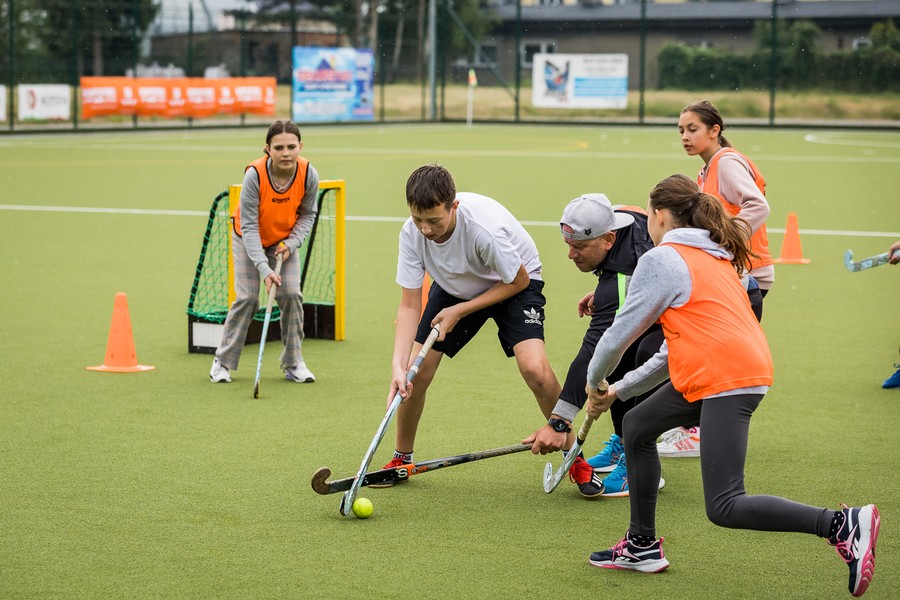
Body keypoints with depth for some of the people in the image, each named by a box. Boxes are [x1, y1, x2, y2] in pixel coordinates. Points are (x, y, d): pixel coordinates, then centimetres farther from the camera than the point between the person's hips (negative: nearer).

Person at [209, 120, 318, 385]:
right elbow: (249, 227, -31)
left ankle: (293, 363, 4)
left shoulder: (309, 175, -26)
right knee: (247, 298, -10)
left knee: (291, 294, -10)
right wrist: (264, 269, -38)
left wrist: (291, 243, -21)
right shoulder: (255, 174, -34)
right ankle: (223, 361, 6)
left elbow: (307, 214, -6)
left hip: (284, 240, 2)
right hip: (248, 238, -2)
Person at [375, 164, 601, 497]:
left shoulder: (484, 228, -39)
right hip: (454, 287, 4)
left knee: (534, 367, -25)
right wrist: (398, 365, -30)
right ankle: (401, 459, 20)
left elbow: (518, 280, -21)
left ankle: (575, 460, -5)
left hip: (513, 283, -4)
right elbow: (409, 305, -18)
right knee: (415, 373, -6)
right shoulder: (412, 233, -25)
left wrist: (461, 311, -22)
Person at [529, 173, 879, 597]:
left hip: (725, 380, -10)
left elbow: (621, 333, 0)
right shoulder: (713, 257, 24)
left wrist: (594, 381, 20)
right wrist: (619, 389, 28)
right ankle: (642, 547, 29)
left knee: (724, 508, -13)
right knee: (637, 427, 22)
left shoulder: (662, 259, -4)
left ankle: (844, 525, -18)